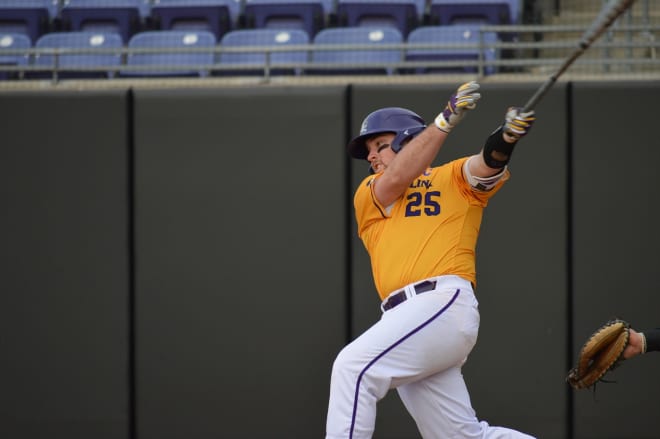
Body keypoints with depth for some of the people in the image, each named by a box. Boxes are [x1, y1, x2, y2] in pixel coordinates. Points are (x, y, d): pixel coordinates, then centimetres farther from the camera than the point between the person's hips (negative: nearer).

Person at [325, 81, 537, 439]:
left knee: (354, 366, -23)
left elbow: (486, 168, -5)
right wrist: (445, 120, -3)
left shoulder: (454, 179, 16)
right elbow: (396, 179, 4)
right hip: (405, 315, 6)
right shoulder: (368, 195, 24)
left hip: (445, 302, -6)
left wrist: (506, 138, -27)